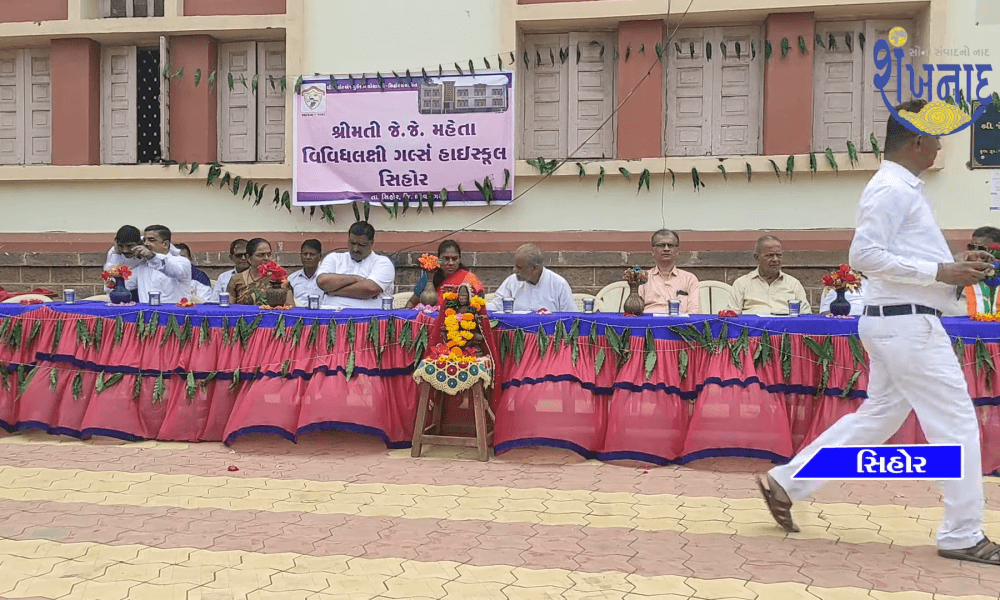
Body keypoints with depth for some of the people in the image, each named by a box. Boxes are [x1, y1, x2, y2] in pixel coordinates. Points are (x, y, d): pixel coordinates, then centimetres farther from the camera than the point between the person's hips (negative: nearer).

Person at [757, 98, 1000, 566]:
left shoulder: (904, 188, 18)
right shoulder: (893, 189, -13)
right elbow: (865, 255, -22)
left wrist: (956, 265, 9)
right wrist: (941, 273, -20)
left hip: (899, 322, 10)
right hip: (907, 322, -10)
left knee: (878, 417, 14)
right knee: (956, 424, -1)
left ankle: (786, 482, 17)